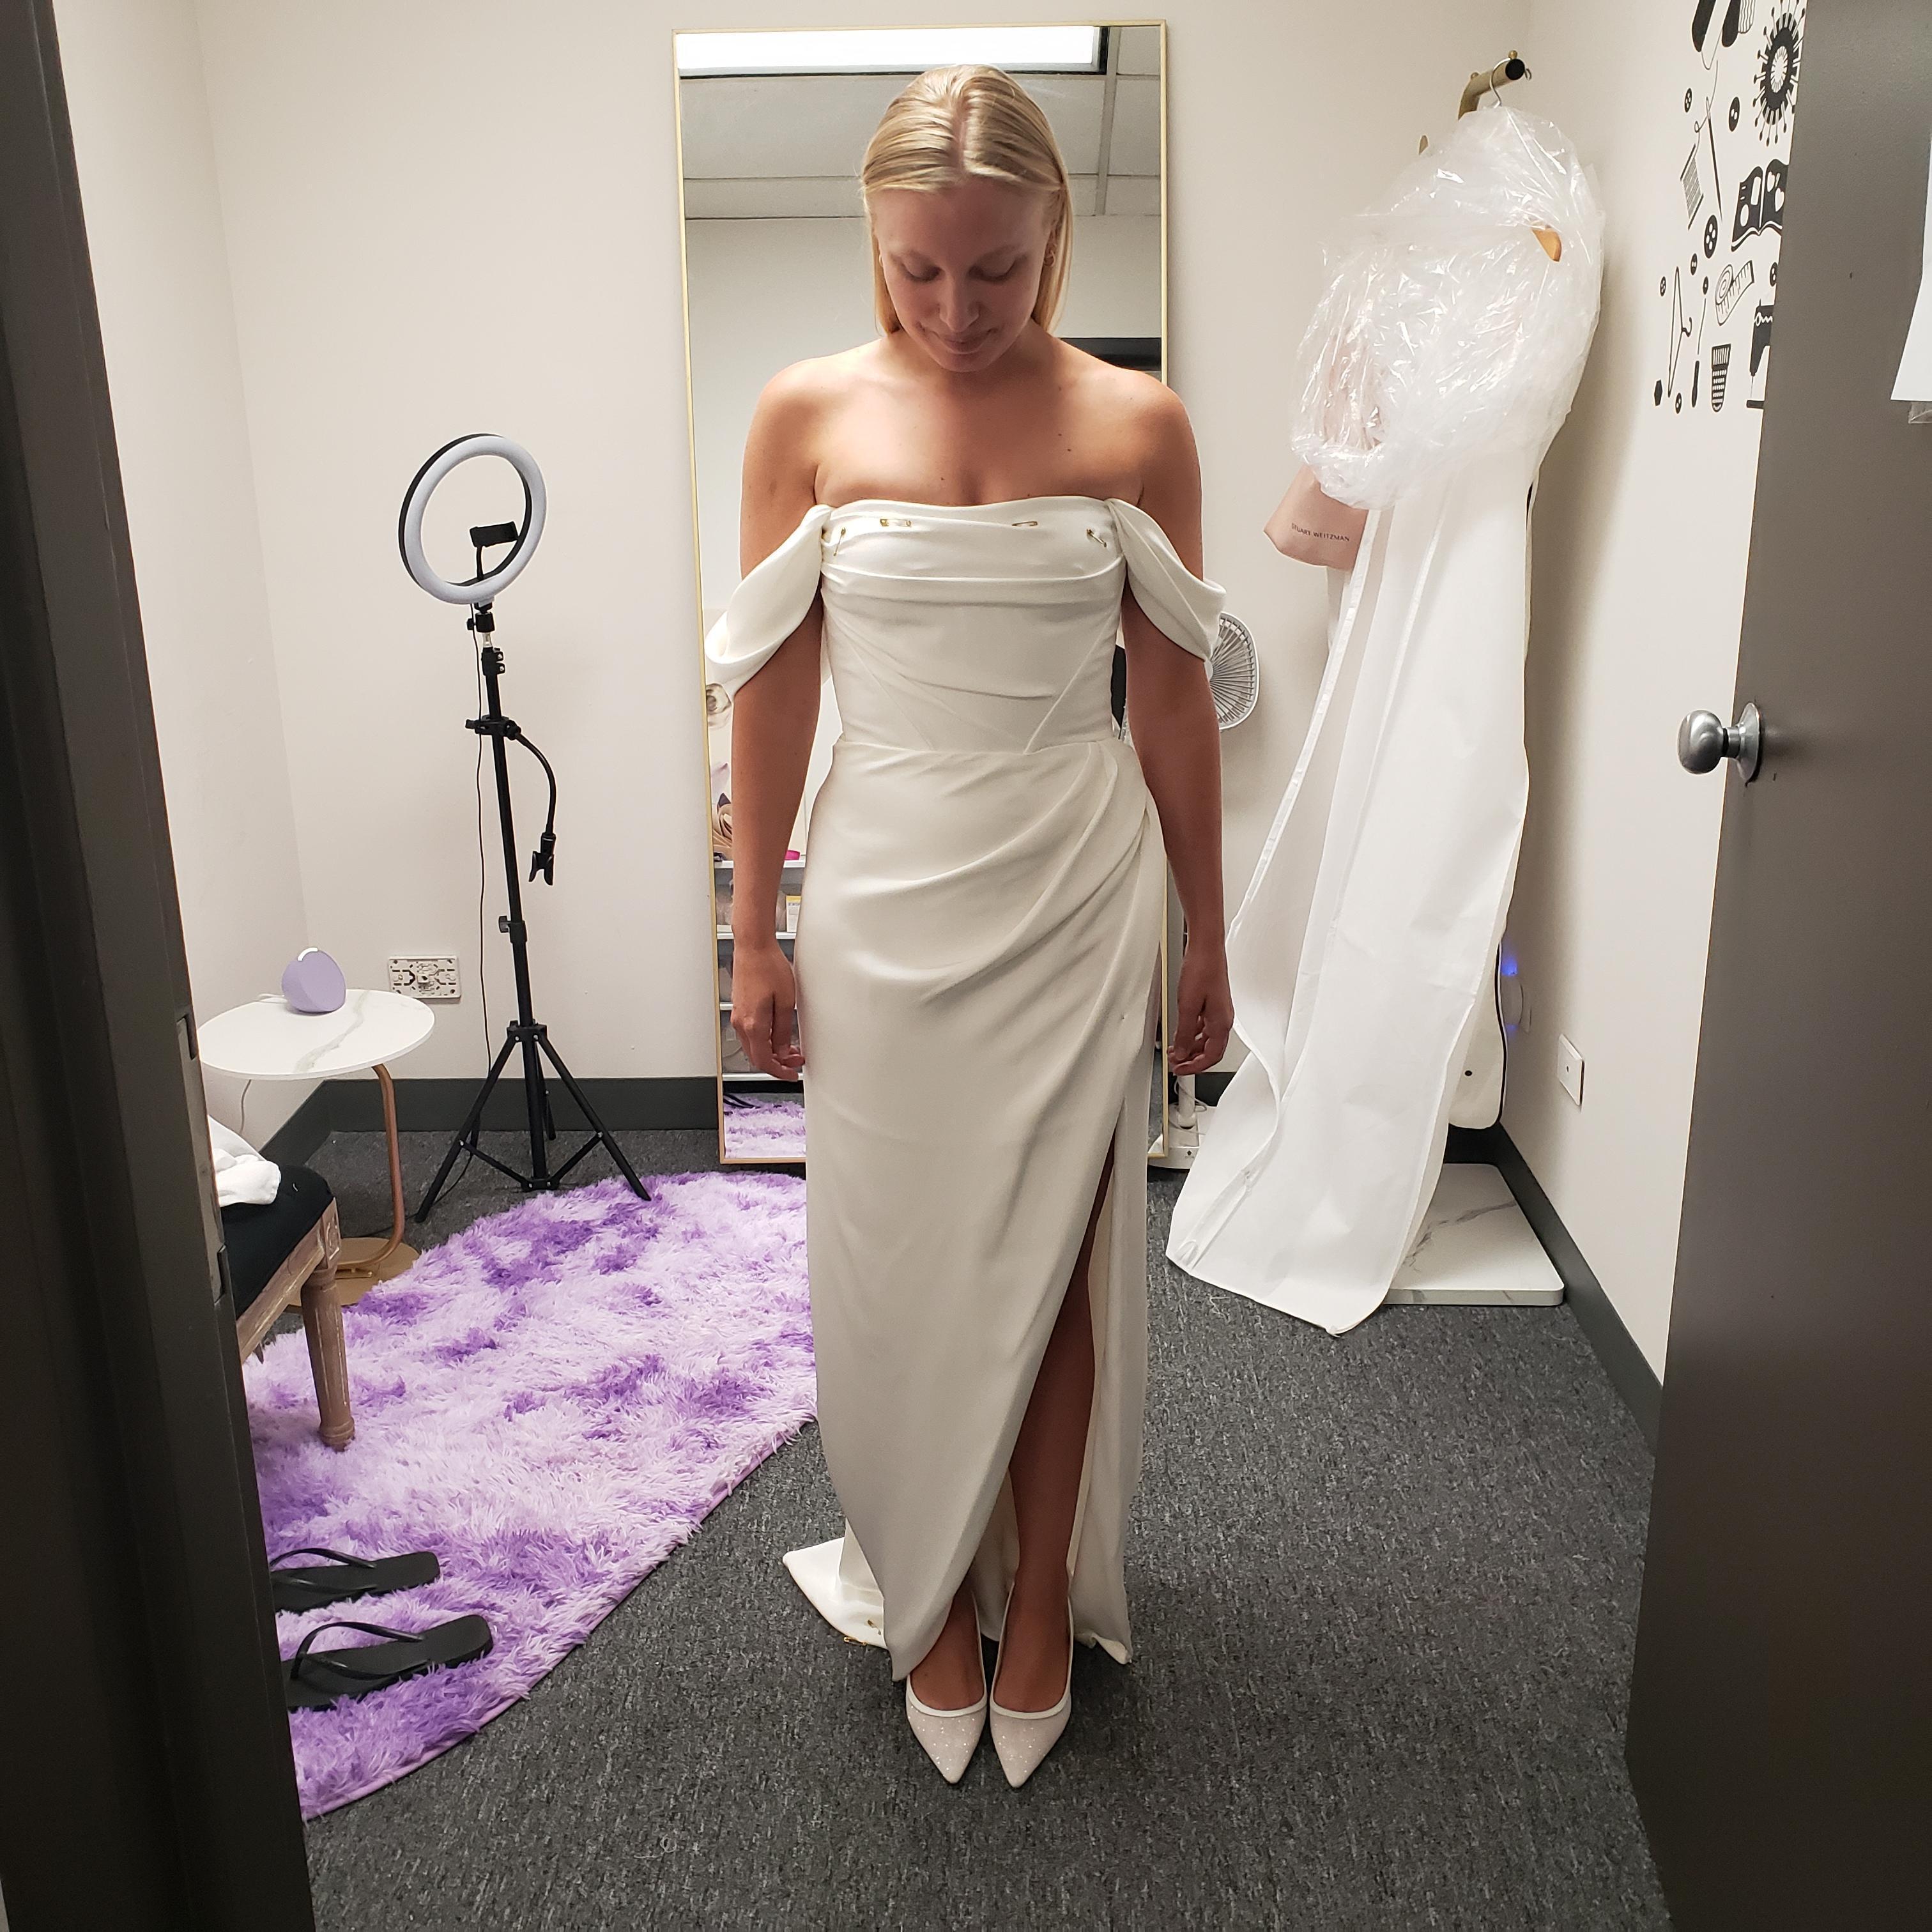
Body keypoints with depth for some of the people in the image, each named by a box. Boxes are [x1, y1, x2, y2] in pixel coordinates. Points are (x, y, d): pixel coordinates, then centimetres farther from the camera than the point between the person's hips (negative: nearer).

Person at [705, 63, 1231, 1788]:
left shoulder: (1136, 426, -1)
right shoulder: (809, 416, -1)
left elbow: (1175, 699, 4)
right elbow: (774, 689, 2)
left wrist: (1207, 940, 6)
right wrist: (756, 935, 3)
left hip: (1079, 902, 0)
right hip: (888, 903, 1)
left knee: (1055, 1264, 8)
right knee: (902, 1269, 9)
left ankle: (1043, 1602, 30)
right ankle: (929, 1598, 32)